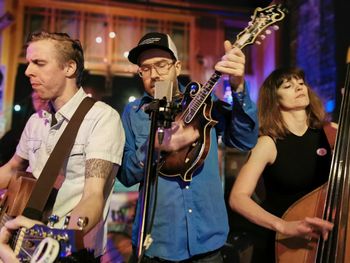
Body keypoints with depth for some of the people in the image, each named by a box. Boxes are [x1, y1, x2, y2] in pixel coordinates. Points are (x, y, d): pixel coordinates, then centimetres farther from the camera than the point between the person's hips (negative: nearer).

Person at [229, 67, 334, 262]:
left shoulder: (329, 132, -7)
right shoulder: (269, 143, -18)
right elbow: (238, 197, -26)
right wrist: (284, 226, -38)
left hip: (321, 236, 4)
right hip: (278, 241, -3)